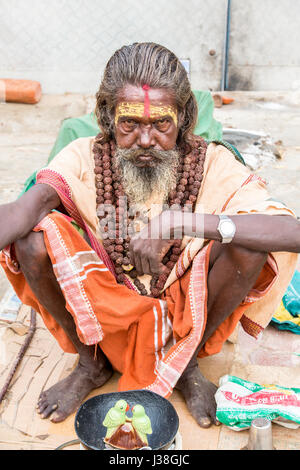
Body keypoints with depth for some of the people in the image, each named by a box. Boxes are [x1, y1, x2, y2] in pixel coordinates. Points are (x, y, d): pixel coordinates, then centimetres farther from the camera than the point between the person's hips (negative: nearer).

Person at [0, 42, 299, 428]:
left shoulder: (212, 165, -16)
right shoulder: (86, 158, -12)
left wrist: (180, 222, -41)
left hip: (185, 318, 0)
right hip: (104, 319, 1)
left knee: (250, 241, -27)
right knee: (36, 234, -24)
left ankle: (189, 363, 1)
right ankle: (90, 363, 2)